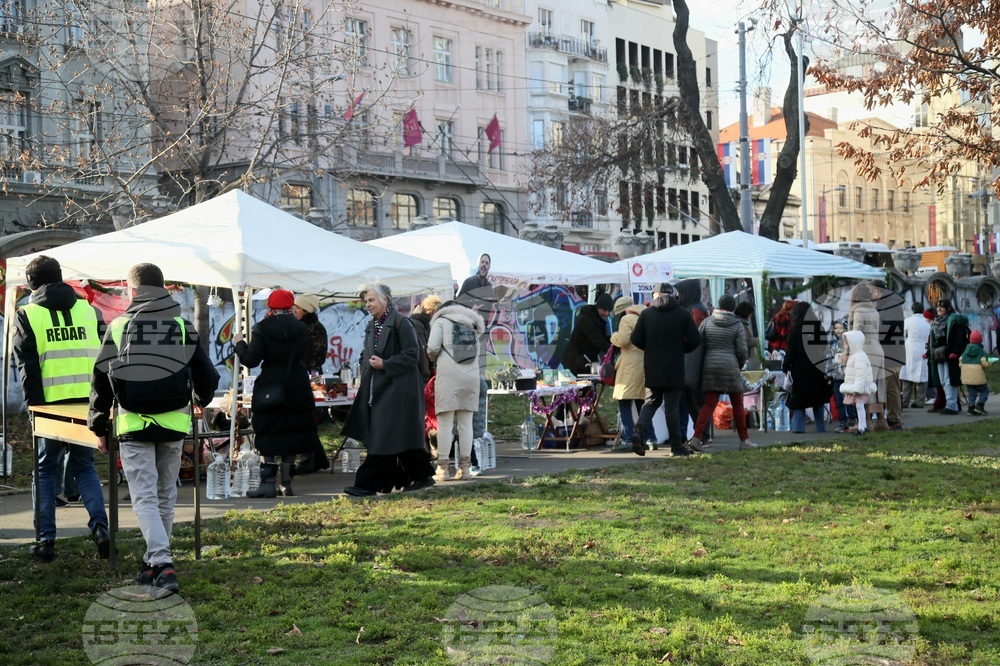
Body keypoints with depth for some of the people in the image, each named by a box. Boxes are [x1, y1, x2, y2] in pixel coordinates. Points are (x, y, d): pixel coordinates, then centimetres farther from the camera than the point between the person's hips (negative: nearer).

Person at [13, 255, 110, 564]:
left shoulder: (27, 315, 1)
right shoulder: (88, 310, 11)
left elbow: (26, 365, -3)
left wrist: (34, 403, -1)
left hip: (51, 403, -2)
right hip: (88, 401, 3)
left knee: (45, 469, 11)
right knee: (84, 465, 15)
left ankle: (45, 539, 6)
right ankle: (99, 524, -5)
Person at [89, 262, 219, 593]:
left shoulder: (119, 327, -2)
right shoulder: (183, 327, 3)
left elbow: (101, 380, 2)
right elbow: (207, 377, 8)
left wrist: (98, 426, 13)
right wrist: (201, 400, 32)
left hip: (134, 425, -2)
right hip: (174, 425, 2)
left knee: (144, 498, -1)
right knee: (166, 496, 17)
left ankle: (163, 564, -16)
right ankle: (156, 562, 25)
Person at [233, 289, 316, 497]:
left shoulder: (262, 328, -9)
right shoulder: (301, 328, 2)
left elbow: (251, 360, -11)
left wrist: (240, 343, 5)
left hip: (270, 386, -3)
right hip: (297, 387, 4)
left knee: (269, 434, 2)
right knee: (291, 433, 10)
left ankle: (268, 483, -2)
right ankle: (286, 483, 12)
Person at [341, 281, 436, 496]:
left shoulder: (401, 323, -9)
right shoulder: (372, 326, 16)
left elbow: (412, 354, -13)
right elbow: (366, 356, 24)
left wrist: (385, 364, -17)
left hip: (397, 388, -8)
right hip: (377, 389, 8)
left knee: (384, 438, -9)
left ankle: (367, 484, -11)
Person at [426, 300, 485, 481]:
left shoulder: (441, 321, 10)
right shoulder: (472, 325, 25)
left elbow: (432, 347, -2)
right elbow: (476, 354, 16)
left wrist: (435, 358, 17)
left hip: (449, 374, -4)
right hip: (471, 376, 4)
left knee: (445, 423, -3)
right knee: (466, 423, 7)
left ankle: (443, 468, -4)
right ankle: (465, 467, 5)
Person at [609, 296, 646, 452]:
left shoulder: (627, 319, -6)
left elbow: (622, 340, -18)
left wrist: (614, 336, 3)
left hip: (631, 366, -8)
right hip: (647, 366, 8)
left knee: (624, 404, -8)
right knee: (642, 405, 15)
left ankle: (627, 440, -16)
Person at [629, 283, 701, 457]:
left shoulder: (646, 314, 2)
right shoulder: (683, 314, -2)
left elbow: (636, 340, -2)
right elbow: (694, 341, -5)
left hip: (652, 366, 2)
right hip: (674, 368, -2)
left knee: (651, 401, 13)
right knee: (672, 405, 3)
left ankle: (640, 431, -11)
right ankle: (676, 445, 6)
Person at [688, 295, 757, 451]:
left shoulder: (707, 322, 4)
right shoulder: (737, 325, -2)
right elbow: (742, 351, -5)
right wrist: (740, 364, 15)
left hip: (709, 366, 3)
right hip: (730, 367, -3)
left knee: (709, 404, 2)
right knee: (737, 404, 10)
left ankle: (697, 437, -13)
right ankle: (744, 440, 16)